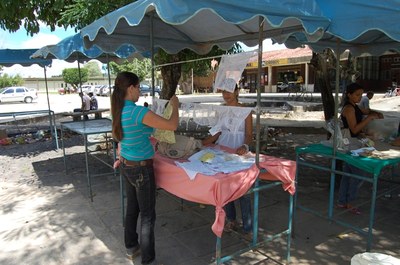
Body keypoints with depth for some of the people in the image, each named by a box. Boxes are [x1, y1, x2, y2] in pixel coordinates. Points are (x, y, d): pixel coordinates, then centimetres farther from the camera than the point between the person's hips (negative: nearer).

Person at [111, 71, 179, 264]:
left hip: (127, 166, 9)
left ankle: (131, 248, 39)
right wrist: (175, 105, -7)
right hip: (141, 169, -8)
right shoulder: (138, 111, -25)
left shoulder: (119, 111, 2)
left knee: (132, 209, 22)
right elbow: (172, 125, -23)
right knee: (148, 215, 4)